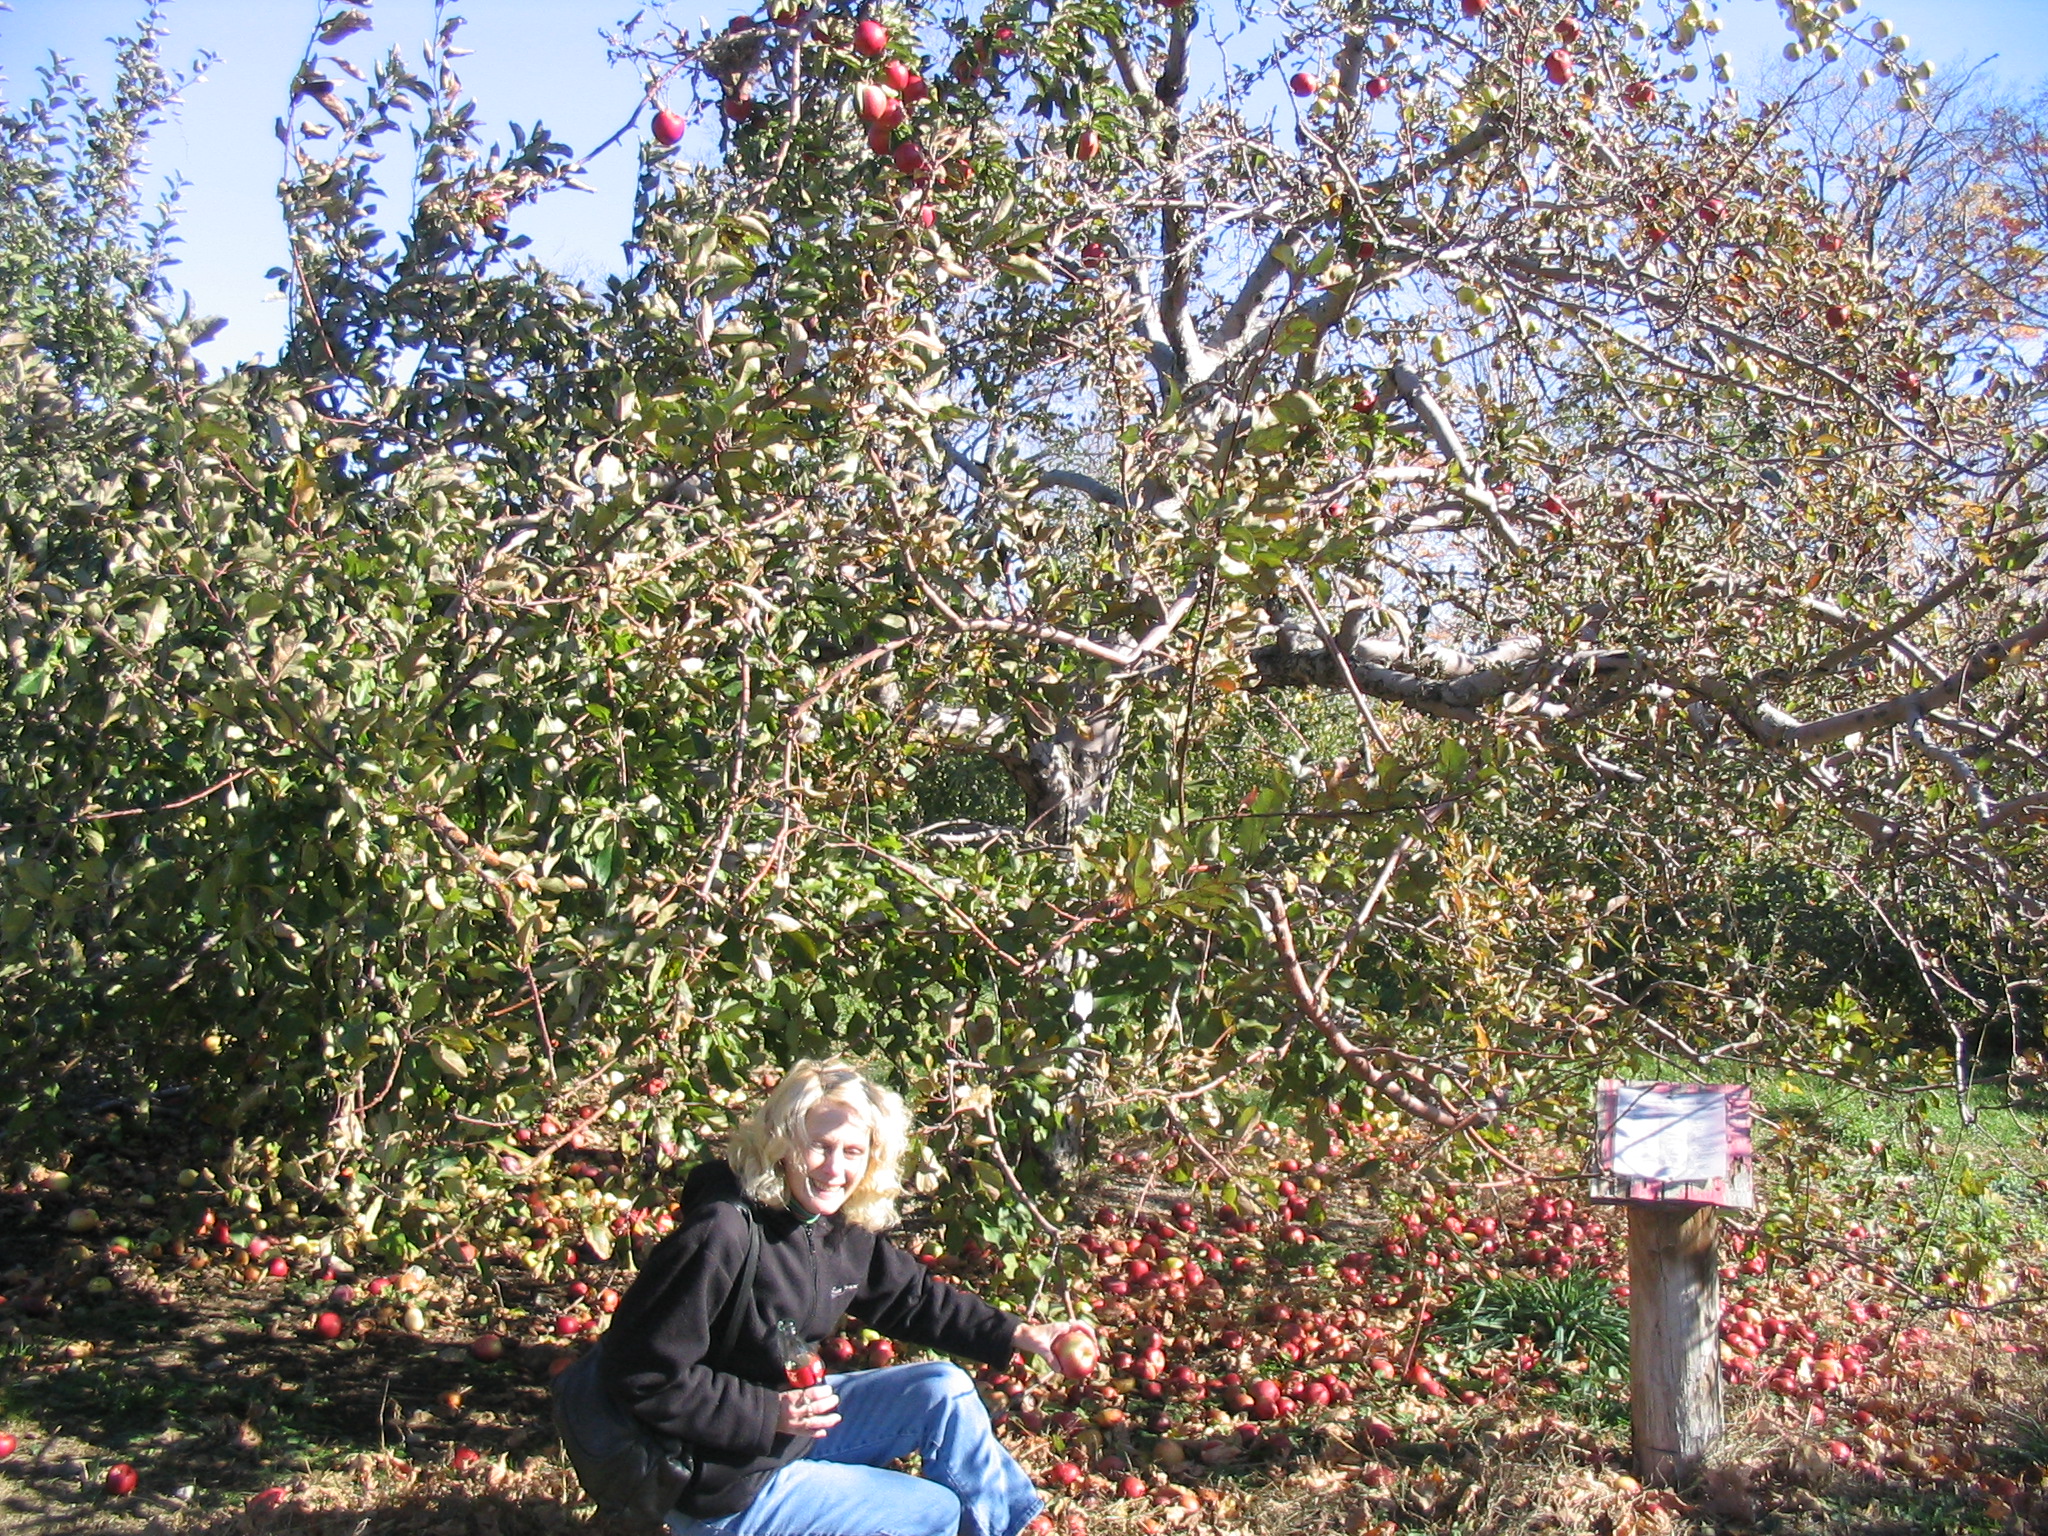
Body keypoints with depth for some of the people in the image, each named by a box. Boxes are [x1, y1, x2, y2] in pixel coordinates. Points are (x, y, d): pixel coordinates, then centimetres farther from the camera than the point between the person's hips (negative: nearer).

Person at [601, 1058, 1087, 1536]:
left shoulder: (846, 1227, -5)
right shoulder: (722, 1236, -30)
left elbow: (912, 1297, 12)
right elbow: (641, 1374, -28)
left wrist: (1018, 1334, 5)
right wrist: (771, 1414, -27)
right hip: (727, 1491, -7)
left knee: (944, 1388, 3)